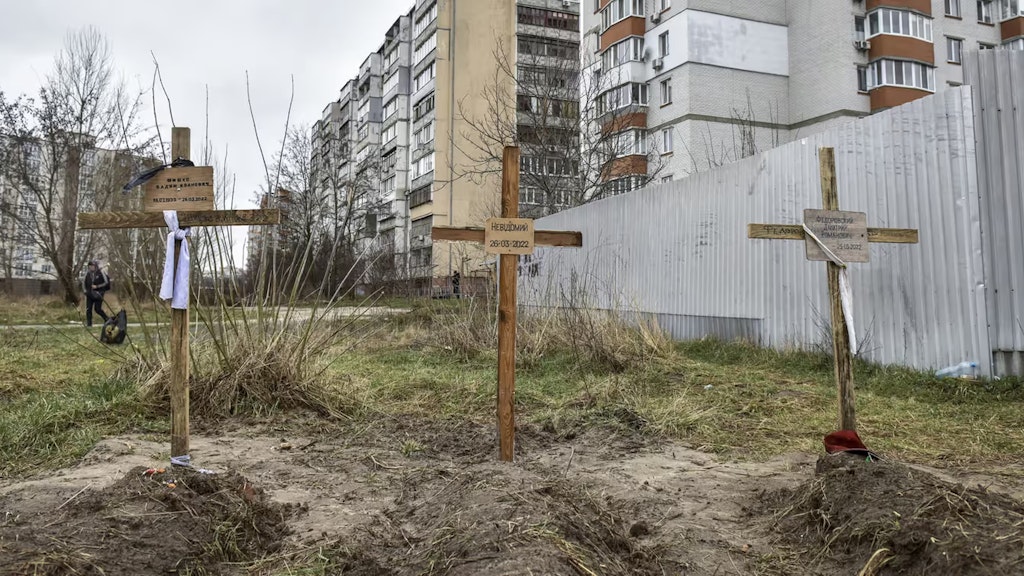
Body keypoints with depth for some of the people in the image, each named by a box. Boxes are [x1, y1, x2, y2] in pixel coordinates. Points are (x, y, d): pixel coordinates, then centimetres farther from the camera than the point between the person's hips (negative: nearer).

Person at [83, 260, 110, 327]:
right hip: (89, 294, 5)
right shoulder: (88, 273, 6)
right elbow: (84, 282, 19)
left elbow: (106, 282, -6)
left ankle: (107, 319, 15)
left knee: (97, 309, -6)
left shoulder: (100, 273, -7)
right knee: (88, 309, 0)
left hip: (98, 294, -5)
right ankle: (89, 323, 6)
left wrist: (97, 286, -14)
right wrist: (85, 290, 6)